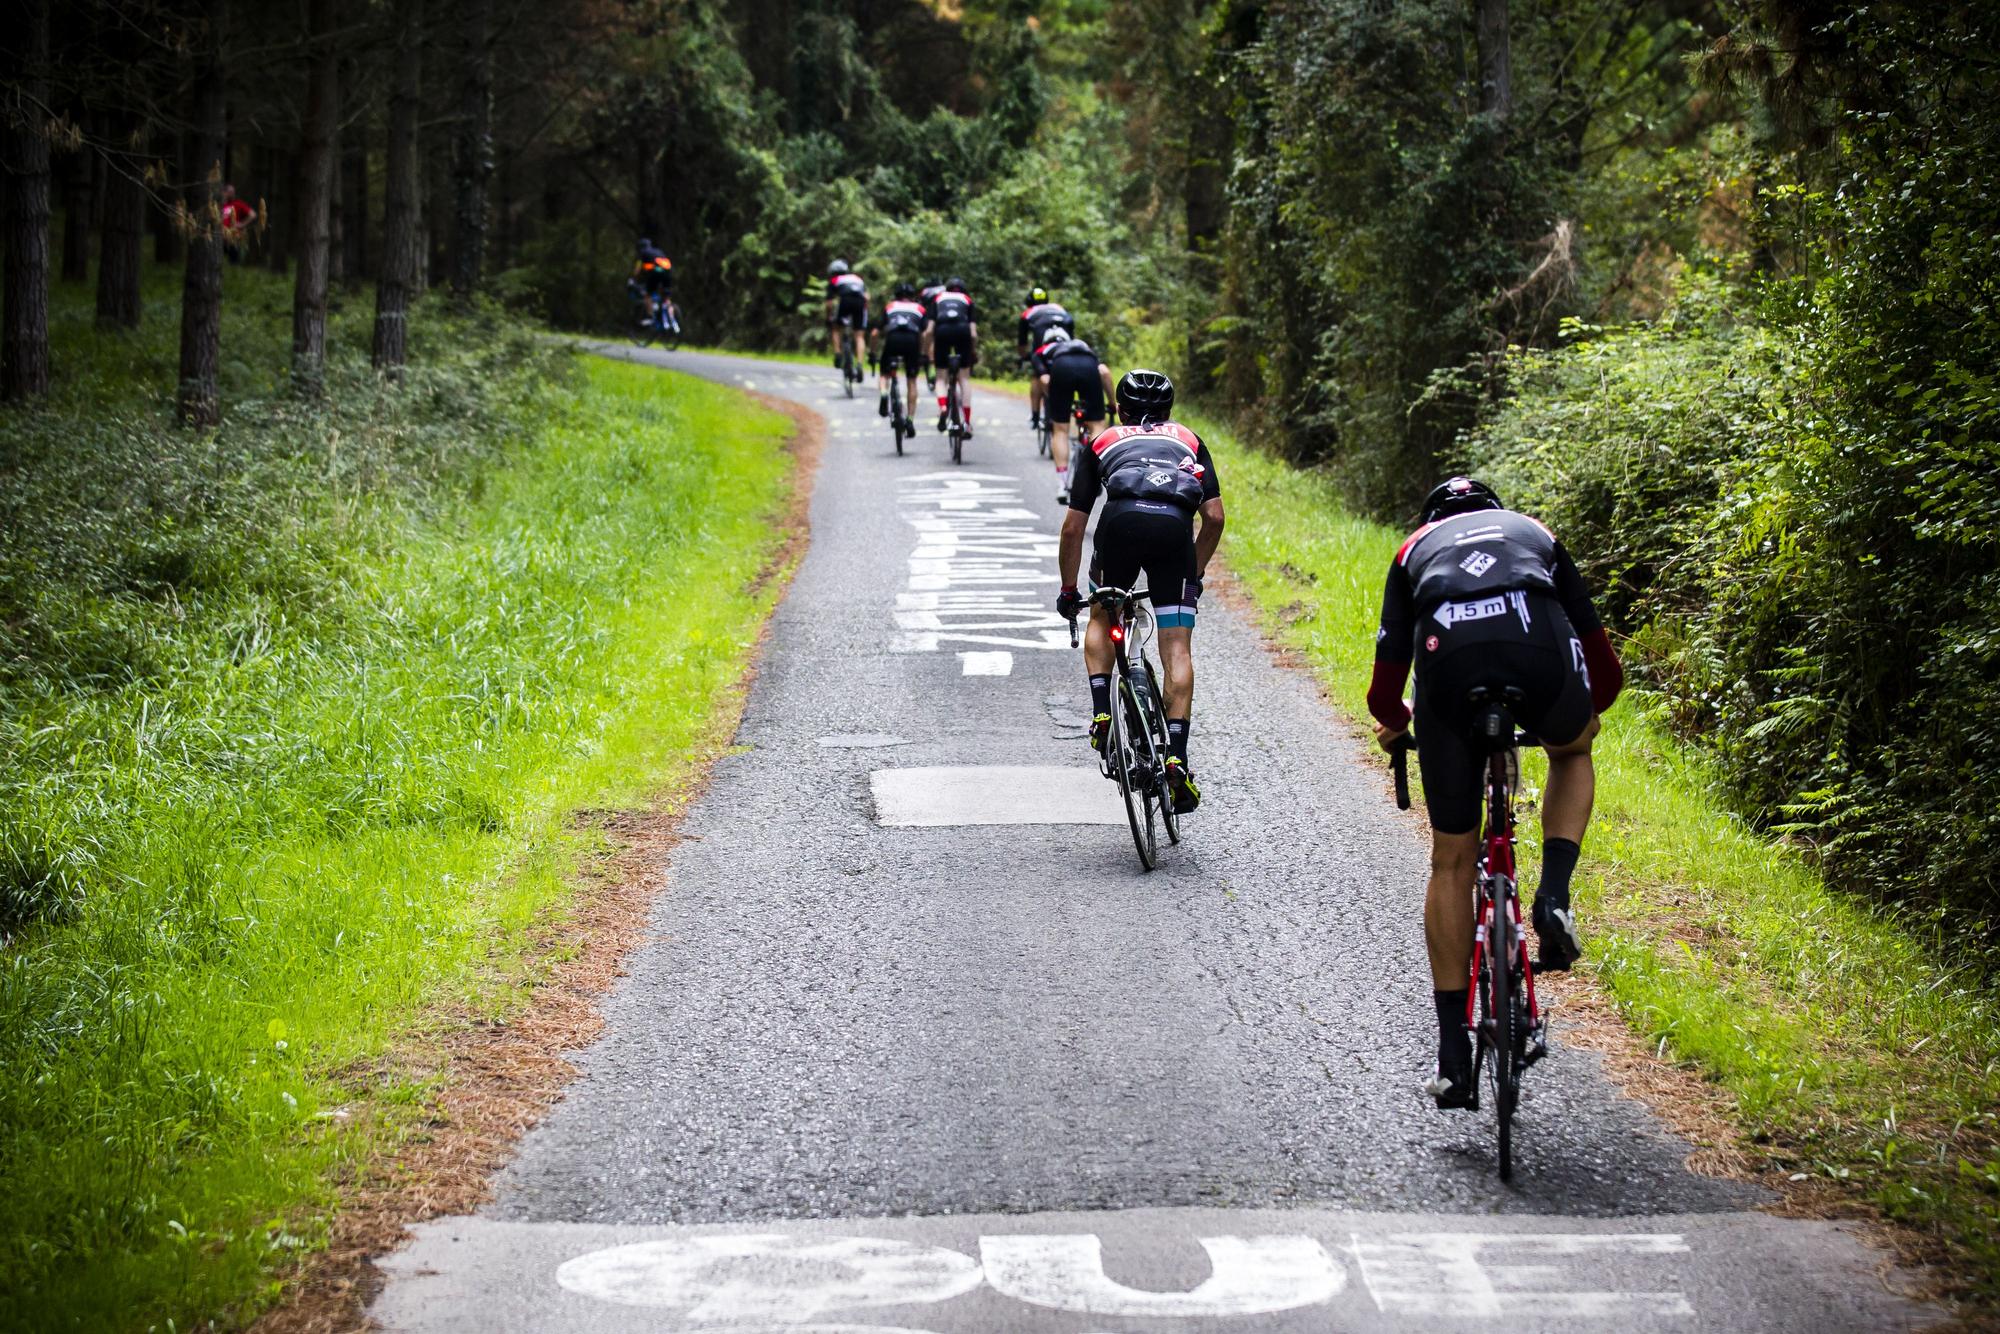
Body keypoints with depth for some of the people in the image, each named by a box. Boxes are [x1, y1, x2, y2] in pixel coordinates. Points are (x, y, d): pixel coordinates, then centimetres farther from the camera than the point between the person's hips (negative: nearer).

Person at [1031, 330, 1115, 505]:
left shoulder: (1041, 352, 38)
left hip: (1061, 367, -1)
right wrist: (1112, 403, 26)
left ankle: (1062, 486, 7)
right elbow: (1104, 371, 21)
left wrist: (1053, 403, 26)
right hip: (1088, 367, 1)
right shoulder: (1084, 346, 42)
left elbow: (1044, 381, 16)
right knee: (1097, 426, 14)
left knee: (1060, 430, 12)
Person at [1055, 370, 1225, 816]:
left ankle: (1101, 713, 11)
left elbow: (1073, 527, 30)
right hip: (1175, 526, 0)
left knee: (1101, 619, 27)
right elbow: (1214, 517, 22)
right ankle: (1177, 754, -7)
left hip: (1121, 520, 0)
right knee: (1177, 650, 4)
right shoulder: (1188, 440, 34)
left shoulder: (1101, 442, 33)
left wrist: (1068, 590, 40)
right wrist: (1195, 572, 36)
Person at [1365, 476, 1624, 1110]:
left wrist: (1394, 722, 52)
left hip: (1448, 656, 0)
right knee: (1571, 752, 37)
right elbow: (1605, 667, 37)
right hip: (1538, 648, 0)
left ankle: (1453, 1054, 15)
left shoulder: (1416, 548, 35)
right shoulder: (1533, 533, 37)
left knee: (1452, 860, 15)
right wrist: (1584, 712, 58)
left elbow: (1386, 686, 28)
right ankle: (1553, 899, 13)